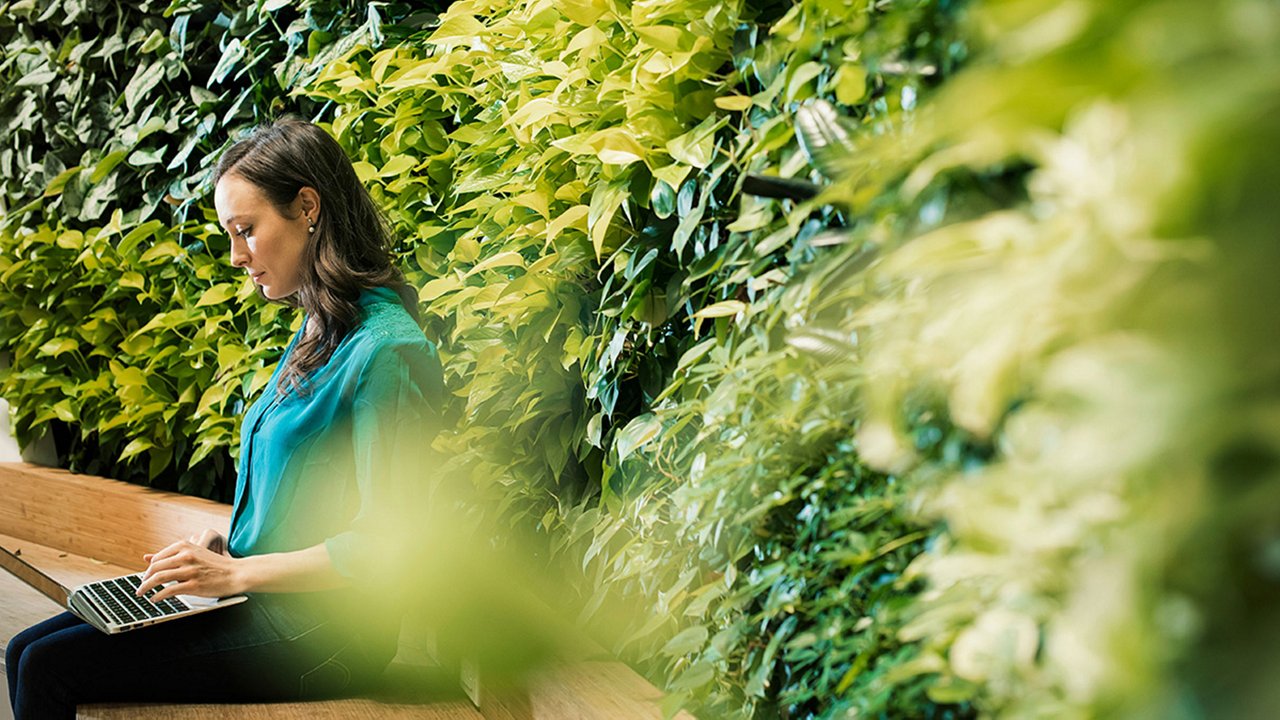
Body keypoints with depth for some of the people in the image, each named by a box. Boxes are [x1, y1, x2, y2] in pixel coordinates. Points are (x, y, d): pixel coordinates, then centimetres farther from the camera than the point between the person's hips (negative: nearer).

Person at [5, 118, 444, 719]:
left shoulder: (385, 349, -18)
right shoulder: (317, 333, 13)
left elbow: (385, 541, -20)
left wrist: (237, 572, -19)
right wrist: (221, 543, 4)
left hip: (318, 633, -9)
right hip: (262, 598, 9)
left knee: (50, 669, -13)